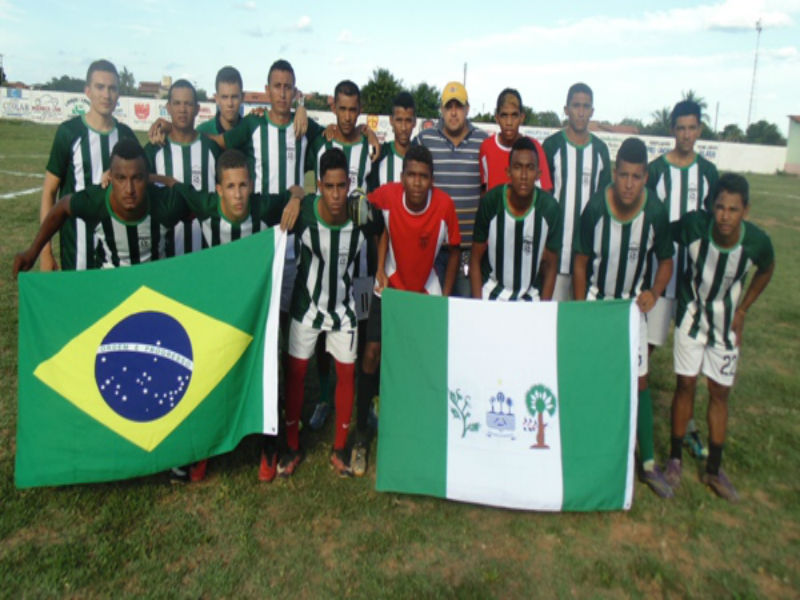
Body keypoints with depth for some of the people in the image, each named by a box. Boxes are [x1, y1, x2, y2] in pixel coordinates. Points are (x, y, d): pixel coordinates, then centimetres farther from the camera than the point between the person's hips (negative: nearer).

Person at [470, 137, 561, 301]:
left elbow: (550, 265, -2)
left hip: (530, 295, 1)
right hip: (491, 291, -1)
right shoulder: (490, 202, -12)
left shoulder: (549, 208, -10)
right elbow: (475, 259, -4)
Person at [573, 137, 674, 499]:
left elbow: (665, 261, -1)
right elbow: (581, 262, -9)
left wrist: (654, 292, -20)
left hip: (633, 303, 1)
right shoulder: (596, 207, -20)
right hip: (596, 299, -1)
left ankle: (648, 463, 12)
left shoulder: (656, 212, -17)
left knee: (639, 380, 3)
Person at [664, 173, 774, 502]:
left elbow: (766, 270, 2)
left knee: (720, 392, 8)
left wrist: (743, 310, 1)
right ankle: (675, 459, 18)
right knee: (686, 384, 1)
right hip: (692, 315, -1)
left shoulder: (757, 242, -21)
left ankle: (714, 469, 22)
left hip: (726, 324, 2)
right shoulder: (693, 224, -27)